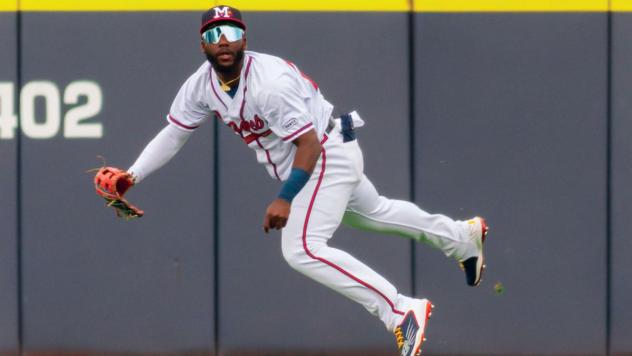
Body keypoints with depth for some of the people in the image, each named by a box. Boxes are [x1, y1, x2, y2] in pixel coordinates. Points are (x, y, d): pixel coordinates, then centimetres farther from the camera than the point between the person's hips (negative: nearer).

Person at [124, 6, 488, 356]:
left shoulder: (269, 81, -30)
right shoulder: (201, 86, -6)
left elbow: (310, 143, -28)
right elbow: (172, 135, -1)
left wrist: (285, 198, -34)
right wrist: (131, 176, -13)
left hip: (328, 154, -9)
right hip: (305, 164, 9)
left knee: (302, 249, -21)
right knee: (374, 211, 29)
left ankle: (403, 311, -22)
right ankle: (462, 236, 51)